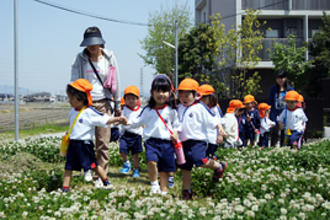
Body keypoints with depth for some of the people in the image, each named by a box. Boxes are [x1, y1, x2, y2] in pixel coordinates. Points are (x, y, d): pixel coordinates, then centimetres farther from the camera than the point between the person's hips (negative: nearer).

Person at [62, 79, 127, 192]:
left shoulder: (90, 112, -14)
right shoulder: (73, 111, 8)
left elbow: (104, 119, -16)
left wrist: (117, 119, -27)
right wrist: (68, 136, 23)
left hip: (85, 144, -6)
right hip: (73, 143, 6)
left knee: (93, 165, 4)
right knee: (69, 167, 7)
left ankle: (106, 182, 22)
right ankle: (65, 188, 13)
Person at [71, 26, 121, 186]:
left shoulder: (109, 58, 4)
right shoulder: (80, 59, 0)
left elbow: (116, 82, 10)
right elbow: (74, 82, -2)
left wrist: (117, 104, 13)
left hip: (103, 103, 1)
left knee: (103, 141, -1)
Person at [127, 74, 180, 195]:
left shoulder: (171, 110, 6)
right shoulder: (148, 110, 5)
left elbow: (176, 125, 15)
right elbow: (138, 122, 14)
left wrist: (175, 134, -2)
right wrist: (128, 122, 0)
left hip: (167, 142, 1)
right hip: (152, 140, -1)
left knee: (165, 168, 5)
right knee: (151, 161, -24)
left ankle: (164, 190, 18)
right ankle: (154, 185, -5)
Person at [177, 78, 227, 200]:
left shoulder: (200, 108, -7)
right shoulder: (179, 108, 12)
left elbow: (213, 120, -10)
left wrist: (220, 130, -22)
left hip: (197, 141, -6)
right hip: (184, 142, 6)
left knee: (200, 160, -26)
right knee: (185, 168, 9)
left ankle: (219, 166, 1)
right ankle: (186, 191, 20)